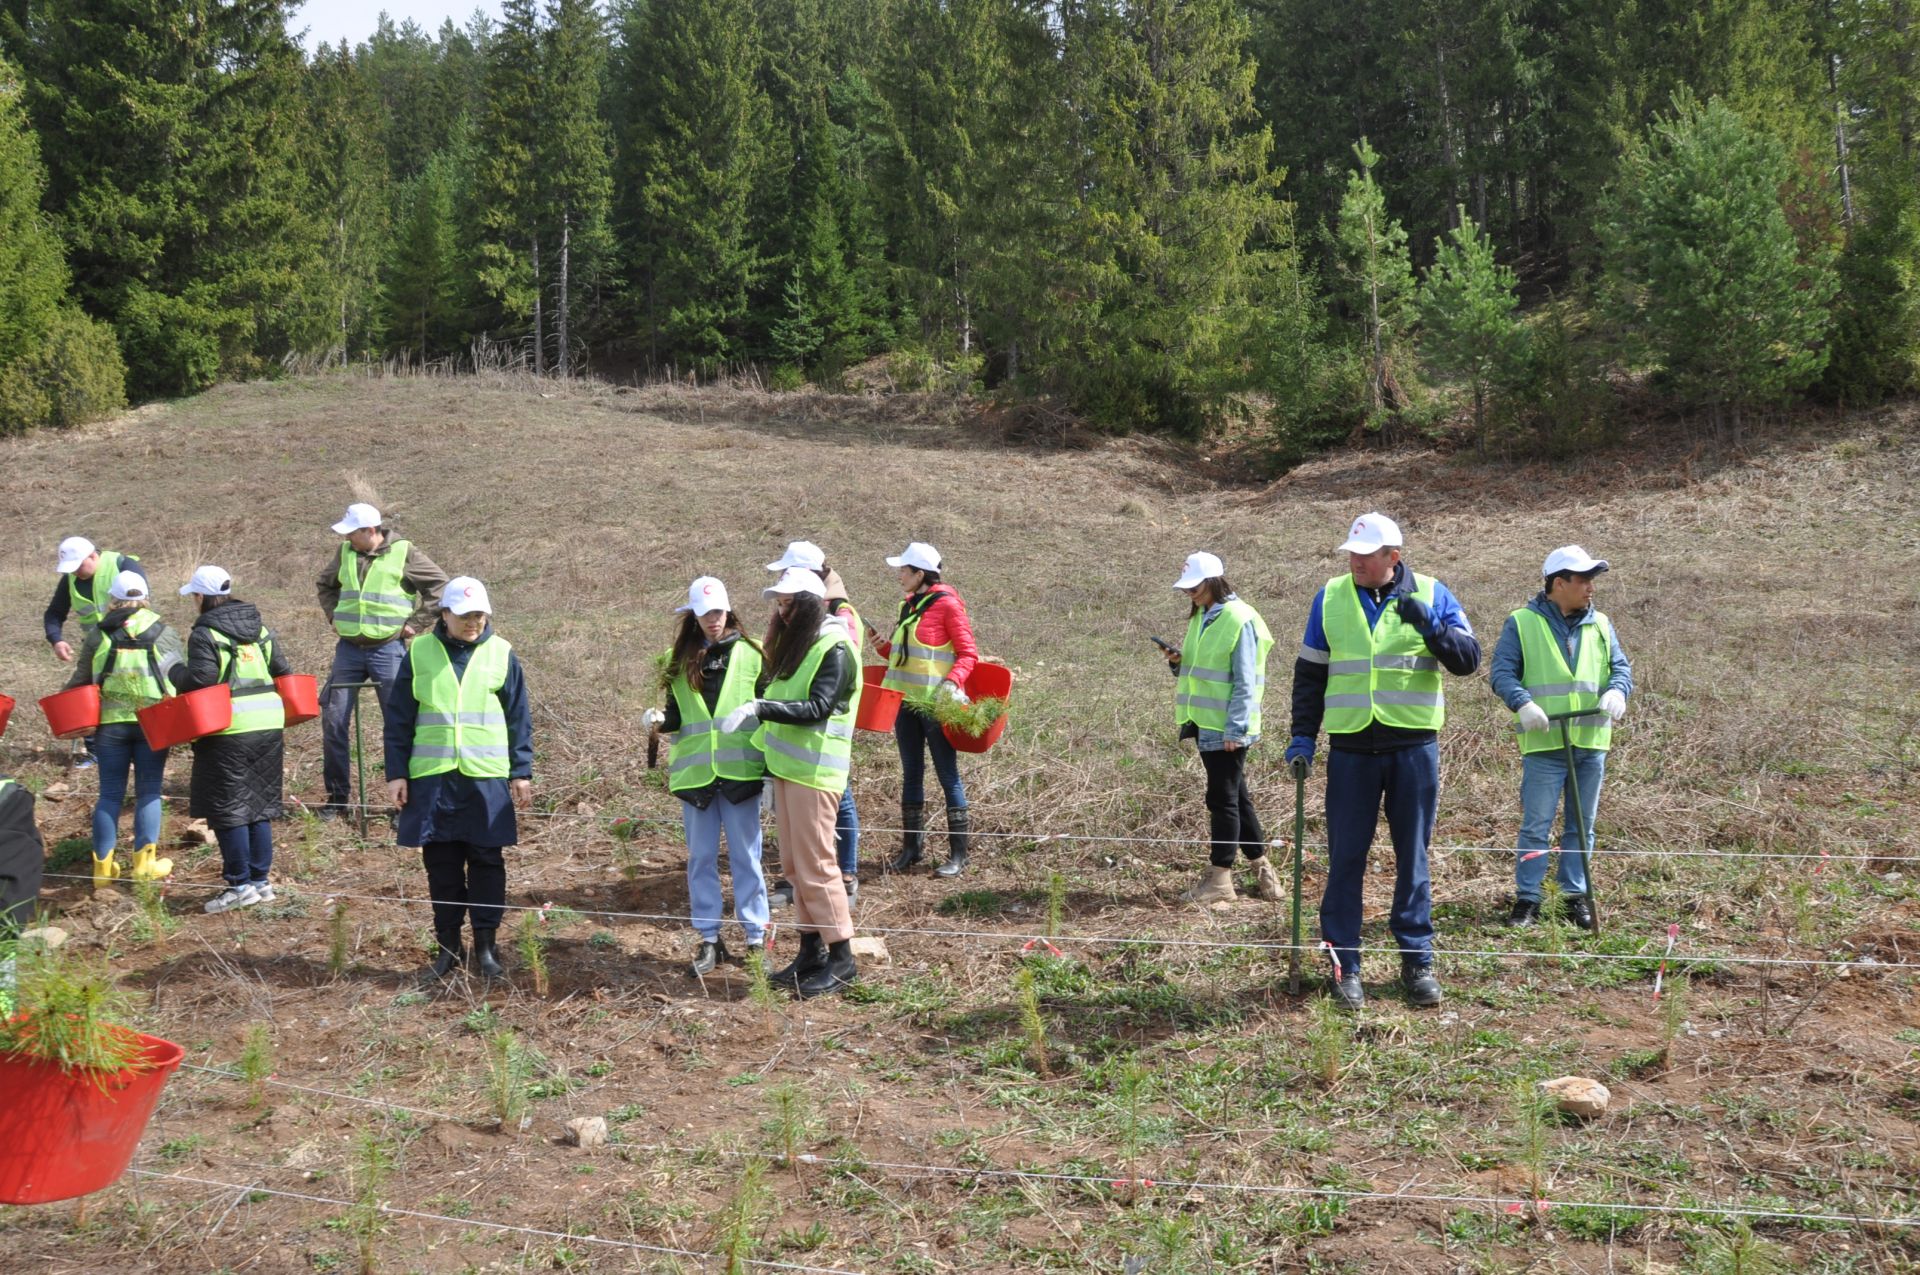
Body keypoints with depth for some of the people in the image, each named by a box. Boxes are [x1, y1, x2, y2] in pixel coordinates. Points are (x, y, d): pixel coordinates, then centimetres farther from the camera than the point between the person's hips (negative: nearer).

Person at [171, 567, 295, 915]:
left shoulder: (205, 634, -8)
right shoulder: (259, 629, 12)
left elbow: (201, 677, -17)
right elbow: (283, 670, 9)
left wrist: (176, 676, 1)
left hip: (230, 732, -7)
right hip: (269, 722, 7)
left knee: (227, 809, 2)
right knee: (259, 805, 14)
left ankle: (241, 885, 4)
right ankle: (261, 880, 18)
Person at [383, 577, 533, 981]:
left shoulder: (501, 654, 3)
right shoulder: (419, 653, 3)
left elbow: (519, 719, 6)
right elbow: (398, 719, 6)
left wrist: (521, 772, 3)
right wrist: (396, 773, 3)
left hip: (487, 778, 0)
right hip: (431, 778, 1)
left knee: (486, 861, 2)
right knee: (441, 864, 6)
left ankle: (486, 945, 11)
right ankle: (448, 944, 17)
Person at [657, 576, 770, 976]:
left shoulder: (749, 655, 0)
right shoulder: (680, 660, 7)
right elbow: (676, 716, 11)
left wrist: (769, 770, -3)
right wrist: (662, 721, -13)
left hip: (739, 771, -3)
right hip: (695, 773, 3)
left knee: (745, 856, 4)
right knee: (700, 858, 8)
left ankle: (756, 937, 12)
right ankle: (709, 939, 17)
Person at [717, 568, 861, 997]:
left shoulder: (834, 649, -12)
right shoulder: (794, 645, 15)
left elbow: (818, 708, -23)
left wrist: (759, 708, -29)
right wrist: (774, 772, 18)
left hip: (814, 772, -9)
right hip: (786, 768, 9)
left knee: (815, 865, -6)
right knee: (794, 864, 11)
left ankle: (841, 959, 1)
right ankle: (811, 951, 19)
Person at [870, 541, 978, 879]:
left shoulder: (947, 605, -10)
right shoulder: (909, 605, 13)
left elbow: (969, 654, -11)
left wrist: (952, 681, -26)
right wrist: (884, 647, 2)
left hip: (935, 703, -8)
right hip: (906, 701, 8)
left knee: (948, 775, -2)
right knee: (911, 775, 12)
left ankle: (958, 854, 4)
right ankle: (912, 847, 21)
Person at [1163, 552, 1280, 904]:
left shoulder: (1240, 620, -15)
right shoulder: (1200, 617, 11)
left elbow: (1245, 683, -16)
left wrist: (1234, 729, -19)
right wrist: (1180, 663, 0)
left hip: (1227, 728, -9)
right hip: (1206, 723, 9)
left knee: (1223, 799, -2)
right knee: (1236, 797, 14)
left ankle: (1220, 879, 5)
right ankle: (1263, 871, 23)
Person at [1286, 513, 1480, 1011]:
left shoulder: (1431, 594, 1)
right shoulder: (1330, 597, 5)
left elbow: (1468, 659, -3)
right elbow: (1309, 672, 10)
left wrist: (1429, 625, -19)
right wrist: (1302, 736, 3)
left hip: (1414, 746, -1)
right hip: (1351, 747, 1)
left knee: (1412, 857, 7)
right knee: (1345, 858, 2)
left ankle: (1417, 960, 17)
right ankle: (1344, 962, 10)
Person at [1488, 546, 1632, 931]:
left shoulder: (1600, 625, 12)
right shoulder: (1522, 623, -1)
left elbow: (1621, 667, 11)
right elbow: (1501, 671, -5)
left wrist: (1616, 691, -12)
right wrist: (1522, 703, -22)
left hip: (1591, 742, 4)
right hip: (1544, 743, -4)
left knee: (1582, 825, 11)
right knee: (1536, 826, -3)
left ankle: (1575, 895, 21)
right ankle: (1527, 899, 4)